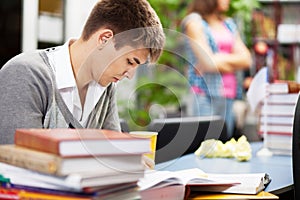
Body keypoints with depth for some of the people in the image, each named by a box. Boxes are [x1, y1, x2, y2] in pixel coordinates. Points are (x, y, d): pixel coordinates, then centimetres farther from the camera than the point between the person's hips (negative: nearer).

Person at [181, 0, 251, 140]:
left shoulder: (229, 24, 19)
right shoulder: (194, 21, -2)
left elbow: (246, 59, 7)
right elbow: (208, 62, -12)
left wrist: (222, 59, -5)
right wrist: (235, 64, 3)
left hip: (228, 96, 6)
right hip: (204, 95, -6)